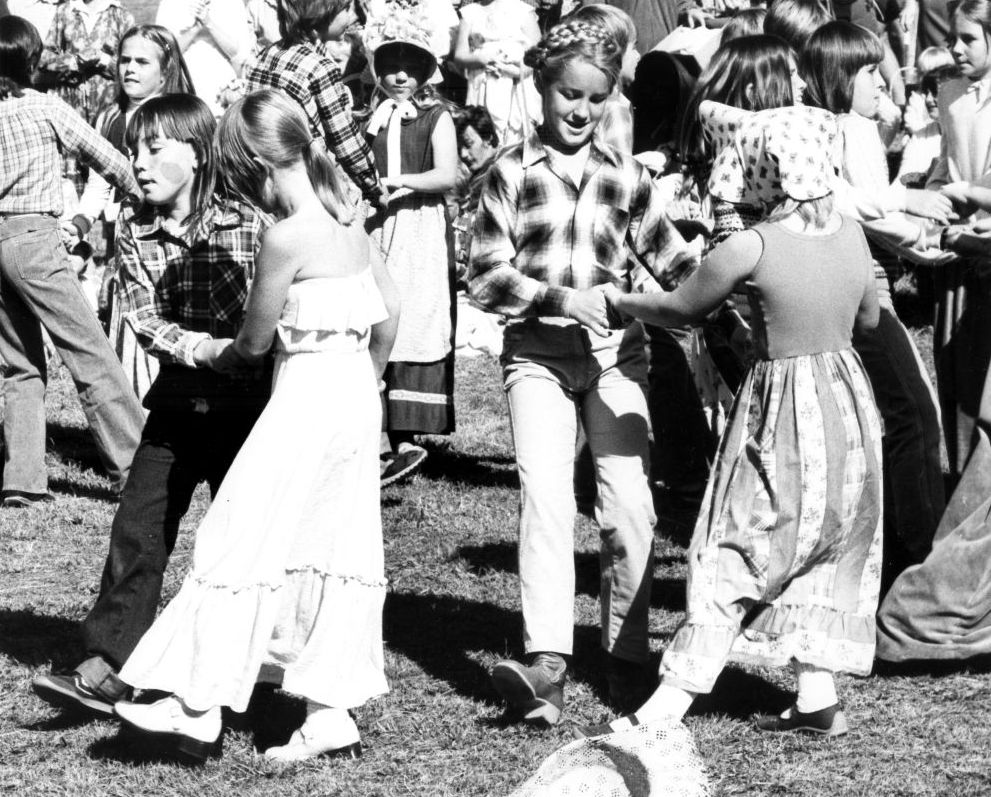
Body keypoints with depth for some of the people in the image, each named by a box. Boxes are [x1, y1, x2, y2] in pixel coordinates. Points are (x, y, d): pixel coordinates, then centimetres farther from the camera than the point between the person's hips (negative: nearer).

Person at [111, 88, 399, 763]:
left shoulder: (286, 237, -17)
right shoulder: (347, 220, 7)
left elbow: (257, 339, -8)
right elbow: (390, 310, 14)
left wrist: (227, 354, 15)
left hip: (307, 396, -9)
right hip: (355, 397, 9)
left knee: (240, 542, -2)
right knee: (335, 551, 10)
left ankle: (202, 706, 1)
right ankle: (332, 712, 11)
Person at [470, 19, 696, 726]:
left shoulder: (625, 176, 8)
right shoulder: (512, 173, 2)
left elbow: (672, 260, 12)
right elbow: (485, 276, -2)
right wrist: (558, 299, -15)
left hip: (615, 355, 2)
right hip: (538, 356, -2)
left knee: (631, 510, -4)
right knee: (545, 500, -17)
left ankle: (627, 659, 11)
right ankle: (547, 667, -27)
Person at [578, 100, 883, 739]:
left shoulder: (751, 248, -18)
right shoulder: (852, 234, -1)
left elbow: (680, 309, -4)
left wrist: (621, 301, 12)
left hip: (784, 409, -6)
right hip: (849, 400, 6)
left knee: (734, 559, -4)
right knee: (826, 554, 16)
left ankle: (669, 705, -5)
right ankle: (818, 697, 15)